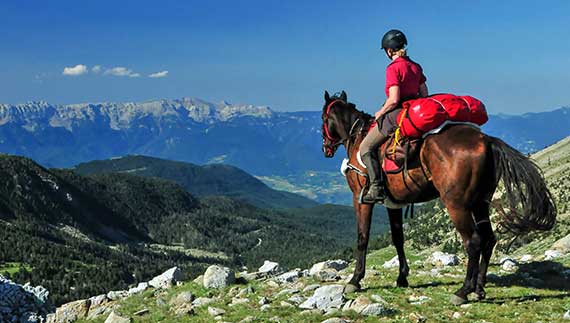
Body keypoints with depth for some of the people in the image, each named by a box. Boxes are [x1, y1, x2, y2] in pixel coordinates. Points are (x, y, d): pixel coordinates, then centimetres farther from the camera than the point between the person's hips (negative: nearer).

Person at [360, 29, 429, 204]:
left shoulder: (393, 68, -15)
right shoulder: (416, 66, 8)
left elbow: (394, 99, -22)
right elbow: (424, 94, 12)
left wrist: (380, 112, -6)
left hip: (396, 114, -9)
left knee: (366, 148, 0)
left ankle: (376, 187, -11)